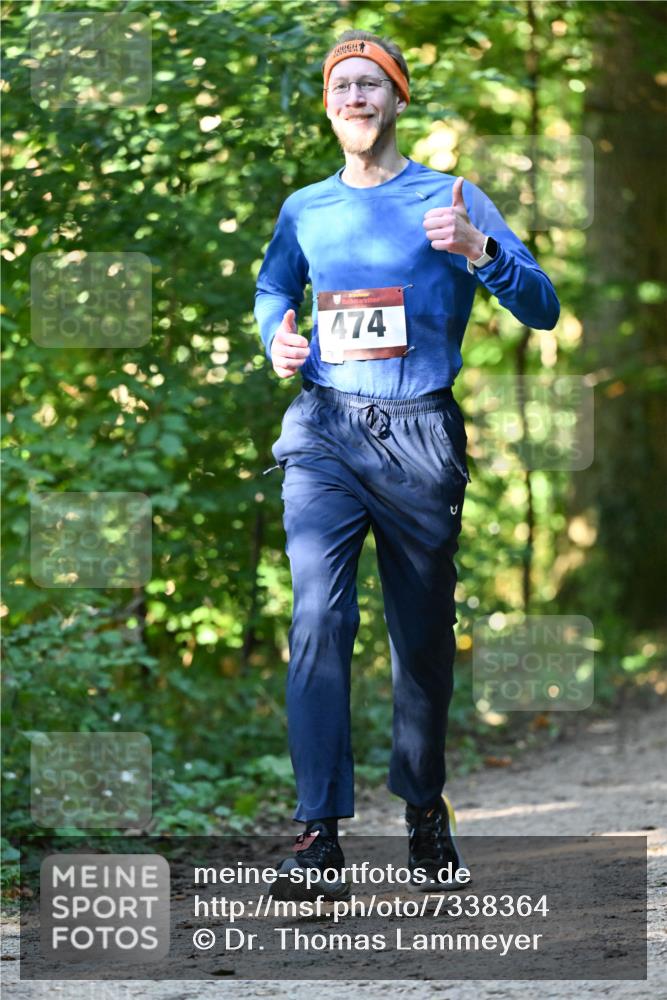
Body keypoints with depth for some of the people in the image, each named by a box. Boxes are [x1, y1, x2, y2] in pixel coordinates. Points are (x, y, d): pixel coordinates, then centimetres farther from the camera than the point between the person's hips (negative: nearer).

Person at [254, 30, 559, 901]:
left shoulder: (449, 199, 2)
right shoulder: (305, 211, 11)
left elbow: (543, 309, -4)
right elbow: (272, 286, 33)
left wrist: (477, 251, -22)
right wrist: (277, 339, 11)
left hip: (420, 437, -1)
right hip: (323, 435, 1)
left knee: (424, 633, 7)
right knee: (319, 618, -15)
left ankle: (425, 808, 28)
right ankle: (320, 835, -18)